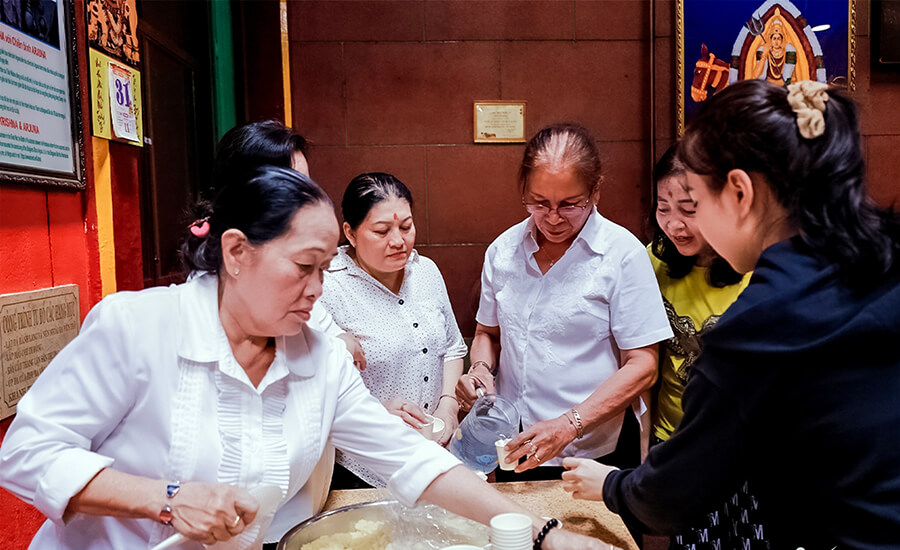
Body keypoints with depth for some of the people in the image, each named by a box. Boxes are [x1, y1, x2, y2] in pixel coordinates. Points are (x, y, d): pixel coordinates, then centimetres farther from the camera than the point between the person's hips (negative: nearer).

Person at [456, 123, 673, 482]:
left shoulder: (623, 253, -12)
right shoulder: (502, 250, 2)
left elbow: (642, 366, -13)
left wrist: (569, 425, -22)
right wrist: (481, 368, -7)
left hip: (596, 453, -3)